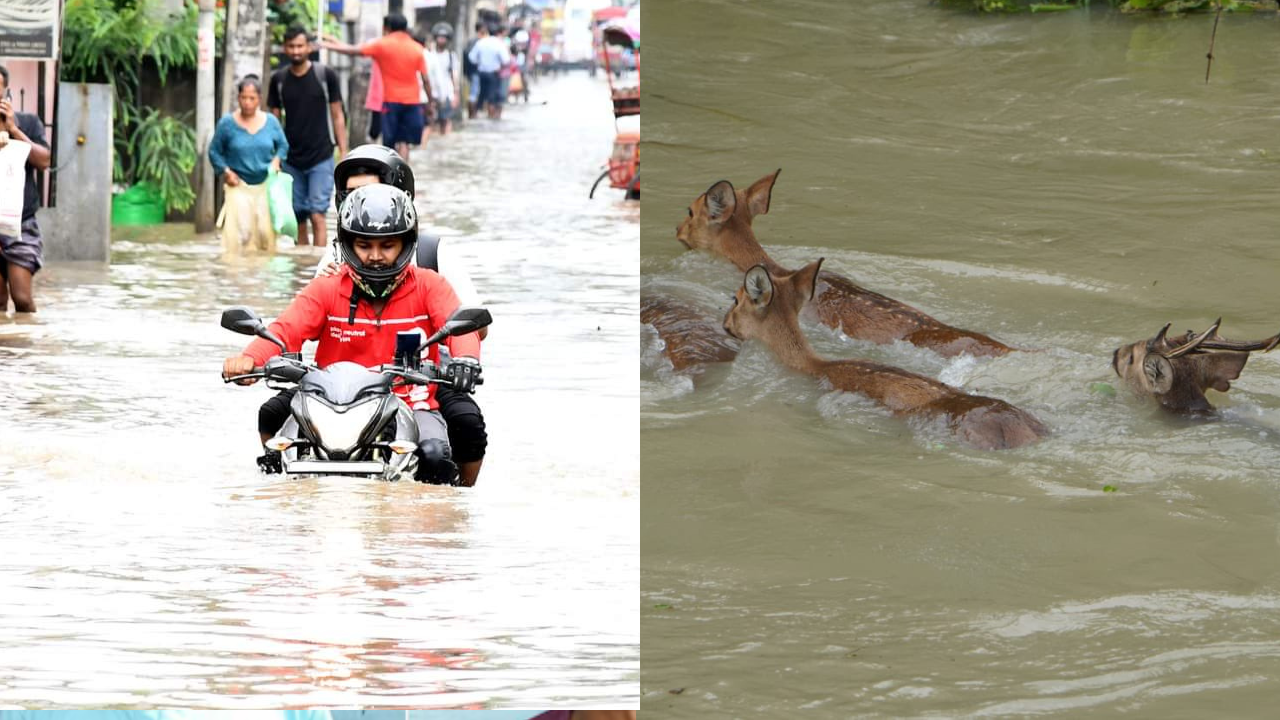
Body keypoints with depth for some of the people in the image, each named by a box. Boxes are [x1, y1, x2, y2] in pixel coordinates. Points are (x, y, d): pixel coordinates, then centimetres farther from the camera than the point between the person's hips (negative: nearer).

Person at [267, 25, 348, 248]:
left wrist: (343, 153, -4)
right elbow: (274, 119, 9)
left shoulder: (325, 75, -4)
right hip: (292, 160, 3)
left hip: (321, 157, -3)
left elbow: (337, 116, 1)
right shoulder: (279, 79, 4)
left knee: (317, 215, -11)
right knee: (298, 218, 7)